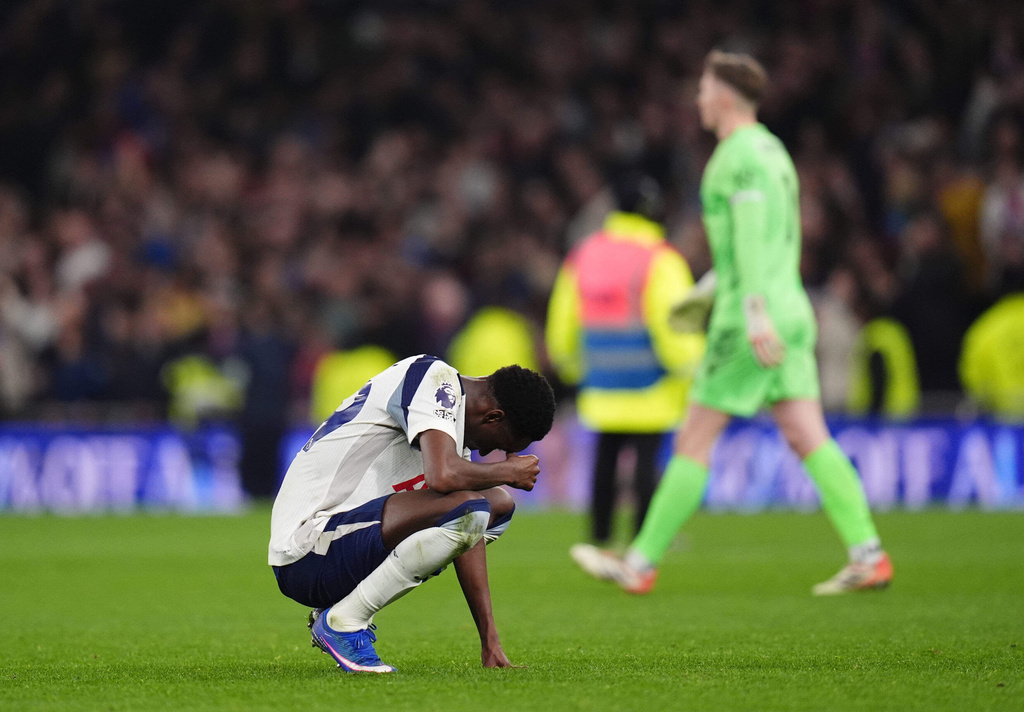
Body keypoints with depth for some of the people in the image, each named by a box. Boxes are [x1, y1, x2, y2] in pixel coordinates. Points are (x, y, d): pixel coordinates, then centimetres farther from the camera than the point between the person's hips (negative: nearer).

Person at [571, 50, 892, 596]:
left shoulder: (741, 154, -11)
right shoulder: (774, 151, 20)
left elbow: (751, 234, -22)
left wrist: (756, 313, -30)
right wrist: (703, 294, 36)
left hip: (749, 325, -9)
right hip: (791, 314, 9)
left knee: (694, 439, -2)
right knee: (808, 439, 2)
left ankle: (641, 564, 4)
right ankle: (868, 556, -10)